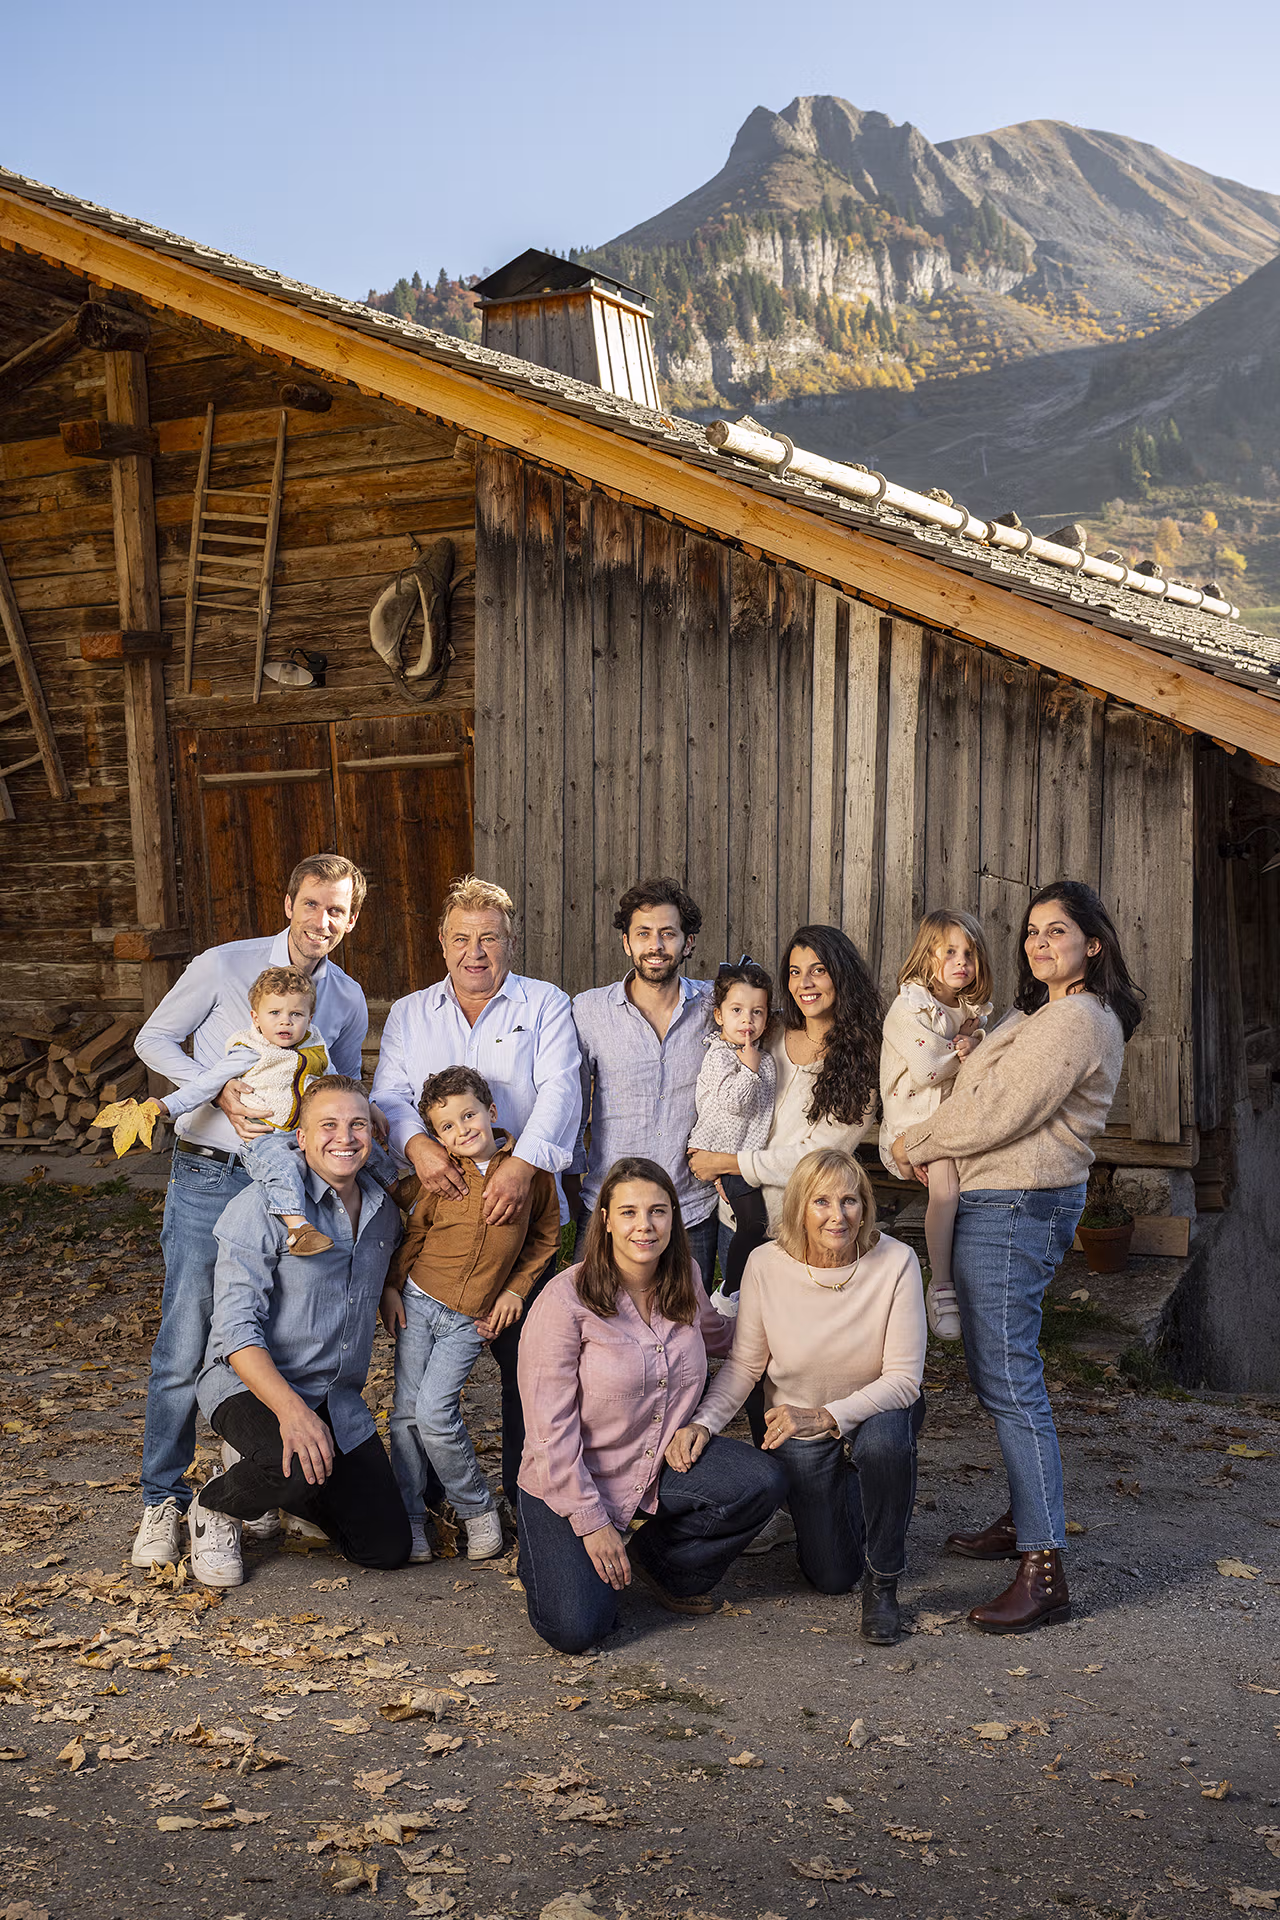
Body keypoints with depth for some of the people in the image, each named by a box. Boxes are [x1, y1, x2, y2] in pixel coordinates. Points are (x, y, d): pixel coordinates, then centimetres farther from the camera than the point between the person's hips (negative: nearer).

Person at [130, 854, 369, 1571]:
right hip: (210, 1179, -3)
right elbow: (154, 1039, 1)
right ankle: (164, 1499, 9)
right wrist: (221, 1090, -13)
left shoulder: (349, 999, 7)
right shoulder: (224, 966, -5)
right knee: (185, 1345, -4)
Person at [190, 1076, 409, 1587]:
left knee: (388, 1547, 2)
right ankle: (216, 1506, -2)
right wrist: (290, 1409, -36)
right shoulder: (261, 1209, -16)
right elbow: (235, 1328, -22)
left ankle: (270, 1475, 26)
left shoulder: (384, 1210, 5)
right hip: (250, 1386, -6)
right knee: (301, 1468, -38)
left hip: (339, 1402, 7)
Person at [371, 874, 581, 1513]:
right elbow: (389, 1095, 3)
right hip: (431, 1213, 2)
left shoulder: (545, 1005, 5)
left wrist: (523, 1162, -25)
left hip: (520, 1209, -2)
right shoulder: (409, 1014, 14)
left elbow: (559, 1090, -8)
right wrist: (416, 1143, -19)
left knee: (526, 1358, 1)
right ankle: (421, 1490, 21)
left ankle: (526, 1490, 15)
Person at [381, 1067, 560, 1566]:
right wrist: (390, 1287, 4)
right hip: (417, 1301, 2)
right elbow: (413, 1233, 10)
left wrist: (515, 1289, 3)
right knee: (406, 1411, 1)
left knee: (434, 1412, -13)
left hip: (472, 1318, -2)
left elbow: (545, 1234, 9)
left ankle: (477, 1509, 5)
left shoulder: (531, 1168, -4)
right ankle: (408, 1519, 13)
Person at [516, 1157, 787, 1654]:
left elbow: (714, 1333, 24)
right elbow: (551, 1426, -18)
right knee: (575, 1630, -19)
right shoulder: (567, 1299, -19)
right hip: (574, 1481, -5)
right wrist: (591, 1521, -18)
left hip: (663, 1464, 5)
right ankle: (550, 1555, 17)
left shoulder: (685, 1280, -2)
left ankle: (660, 1561, 6)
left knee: (762, 1481, -20)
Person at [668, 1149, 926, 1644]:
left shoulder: (895, 1263, -25)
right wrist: (703, 1423, -27)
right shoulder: (767, 1265, -20)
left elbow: (904, 1378, -25)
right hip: (798, 1427, 1)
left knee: (884, 1438, -38)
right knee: (831, 1577, 1)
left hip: (877, 1412, -1)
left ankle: (883, 1582, -12)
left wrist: (825, 1416, -37)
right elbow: (743, 1364, -10)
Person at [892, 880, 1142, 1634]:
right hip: (1008, 1204, 11)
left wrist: (914, 1143, -5)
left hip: (1013, 1211, -11)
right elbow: (992, 1097, 20)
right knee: (1003, 1372, 17)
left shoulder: (1074, 1020, -16)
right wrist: (937, 1150, 3)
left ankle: (1044, 1570, -8)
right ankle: (1026, 1520, 29)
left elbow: (998, 1112, -18)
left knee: (1010, 1380, -10)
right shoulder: (1047, 1013, 18)